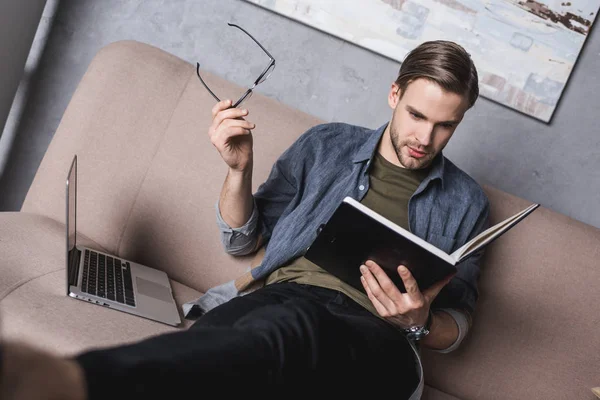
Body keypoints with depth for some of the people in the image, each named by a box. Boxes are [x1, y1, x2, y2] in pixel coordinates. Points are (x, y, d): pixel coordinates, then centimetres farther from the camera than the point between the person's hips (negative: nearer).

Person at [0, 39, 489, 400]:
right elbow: (243, 241, 23)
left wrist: (420, 322, -6)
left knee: (293, 324, -43)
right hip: (276, 297, 3)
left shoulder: (466, 203, 20)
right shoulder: (325, 145, 21)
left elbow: (456, 327, 18)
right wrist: (239, 169, 4)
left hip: (373, 337, -3)